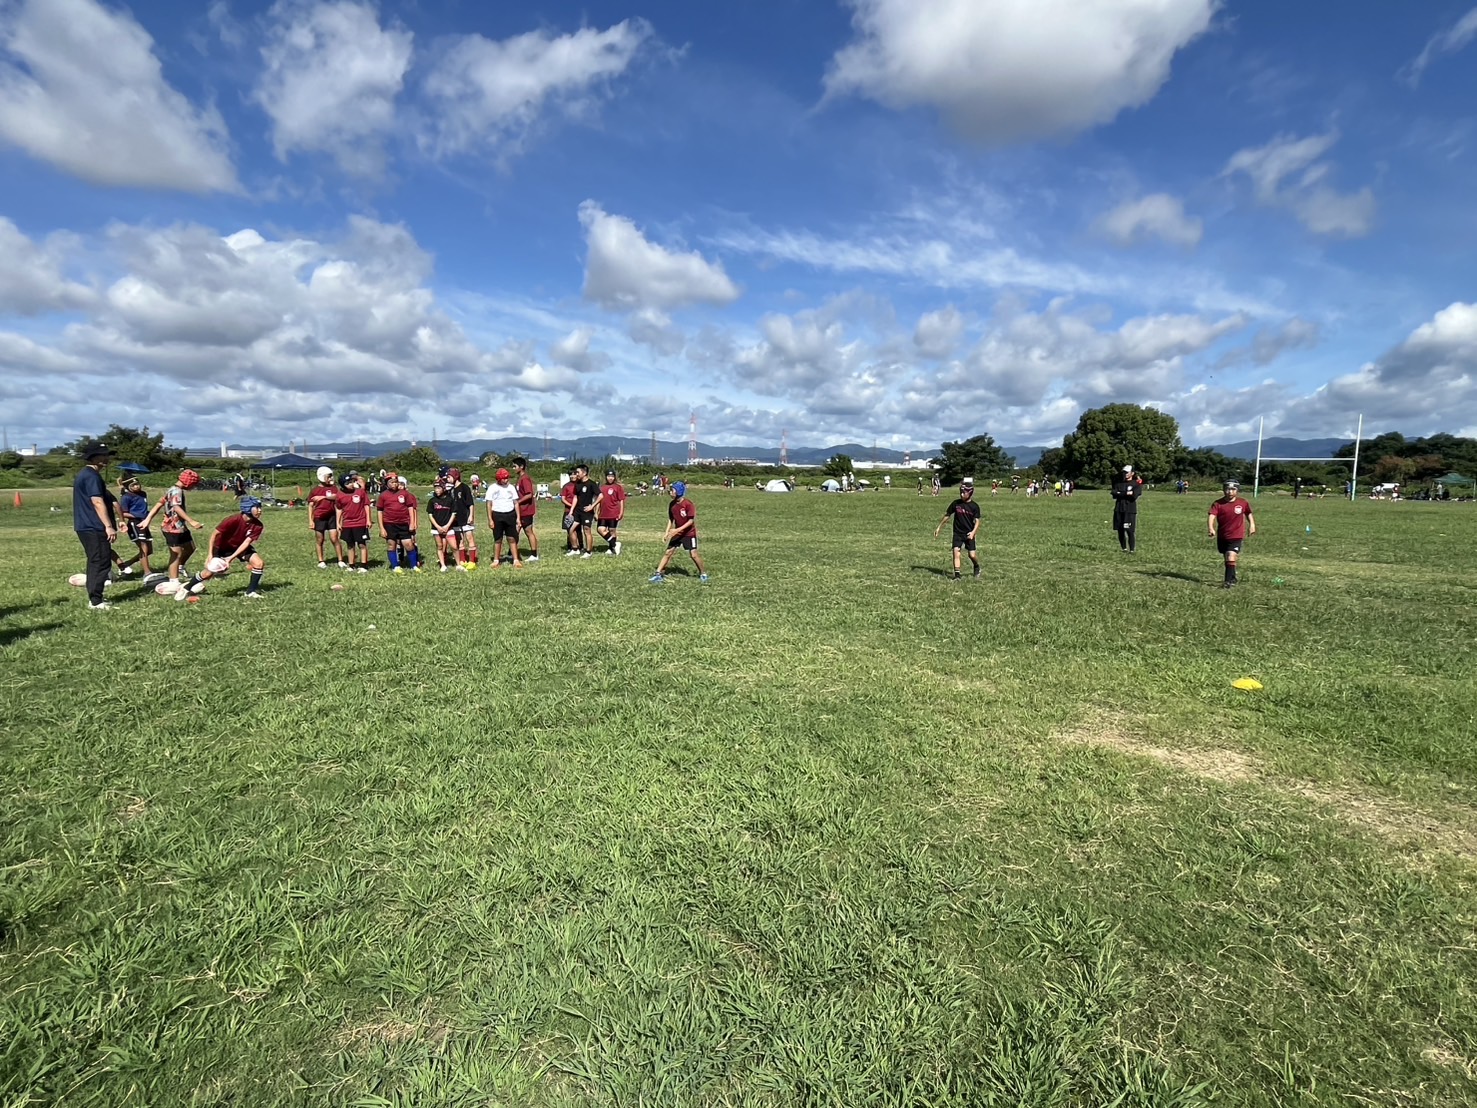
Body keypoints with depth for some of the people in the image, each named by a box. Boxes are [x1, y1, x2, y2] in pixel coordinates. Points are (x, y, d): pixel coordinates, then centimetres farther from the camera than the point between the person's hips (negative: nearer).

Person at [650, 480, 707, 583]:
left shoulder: (688, 504, -21)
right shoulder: (672, 504, -2)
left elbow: (691, 521, -21)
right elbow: (671, 519, 8)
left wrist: (677, 530, -25)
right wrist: (667, 533, -1)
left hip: (689, 533, -6)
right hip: (677, 533, 6)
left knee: (693, 554, -4)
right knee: (668, 552, 2)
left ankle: (703, 574, 14)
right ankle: (658, 574, 5)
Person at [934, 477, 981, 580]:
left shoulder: (974, 506, -7)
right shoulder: (956, 503, -3)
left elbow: (977, 521, -8)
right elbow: (947, 515, 6)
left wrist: (973, 532, -24)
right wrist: (939, 527, 10)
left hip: (969, 534, -1)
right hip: (957, 533, 1)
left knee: (972, 555, -2)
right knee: (956, 552, -11)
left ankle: (977, 567, 31)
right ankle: (957, 574, -7)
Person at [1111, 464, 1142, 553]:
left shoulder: (1136, 484, 1)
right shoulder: (1118, 483, 14)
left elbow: (1134, 496, -14)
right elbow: (1114, 494, -1)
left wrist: (1120, 494, -8)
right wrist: (1127, 493, -9)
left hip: (1130, 510, -4)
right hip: (1119, 510, 4)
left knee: (1130, 531, -8)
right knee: (1120, 530, 7)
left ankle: (1132, 550, -1)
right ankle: (1124, 548, 19)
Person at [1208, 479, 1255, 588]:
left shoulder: (1243, 503, -5)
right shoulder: (1217, 503, -10)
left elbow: (1248, 513, 15)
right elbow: (1211, 516, -23)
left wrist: (1251, 524, 11)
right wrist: (1211, 528, -38)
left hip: (1236, 536, -2)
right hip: (1222, 536, 2)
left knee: (1231, 558, -17)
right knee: (1227, 558, 17)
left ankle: (1228, 581, -14)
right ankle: (1233, 578, 37)